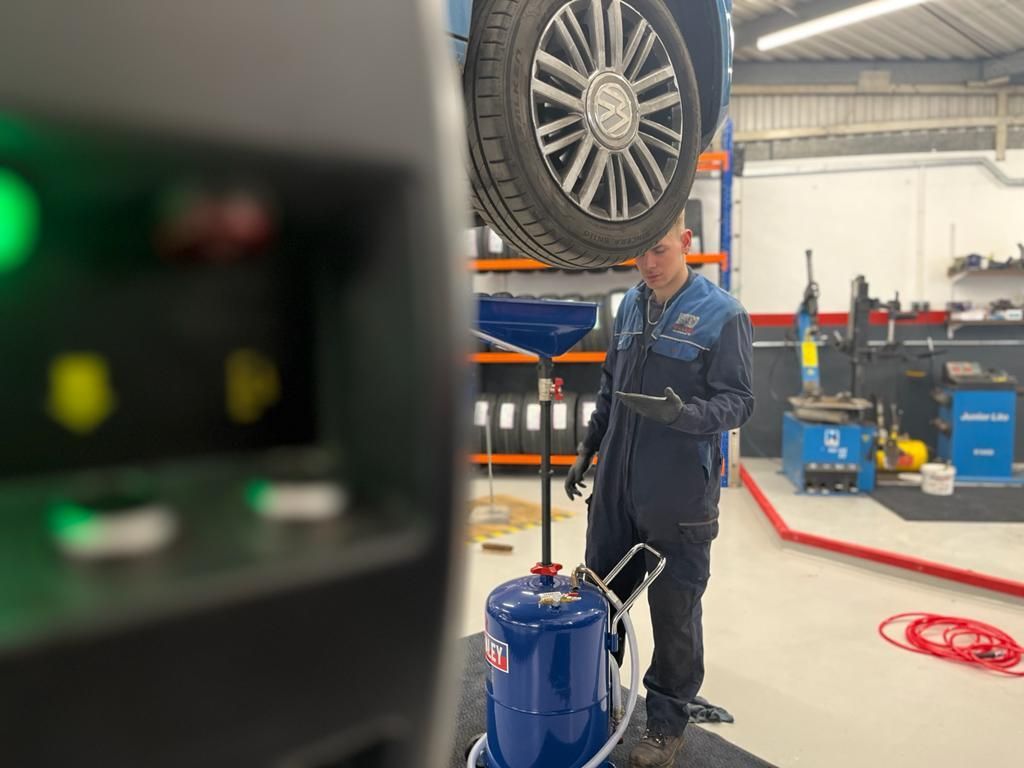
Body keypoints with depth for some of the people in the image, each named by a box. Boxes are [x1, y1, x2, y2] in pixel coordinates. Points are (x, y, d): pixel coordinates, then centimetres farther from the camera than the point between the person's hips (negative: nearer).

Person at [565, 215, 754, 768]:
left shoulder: (722, 313, -9)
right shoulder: (630, 305, 7)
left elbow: (738, 401, -10)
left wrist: (684, 414, -29)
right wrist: (588, 448, 16)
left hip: (679, 495, -5)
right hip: (616, 485, 5)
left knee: (675, 611, 9)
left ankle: (667, 722, 30)